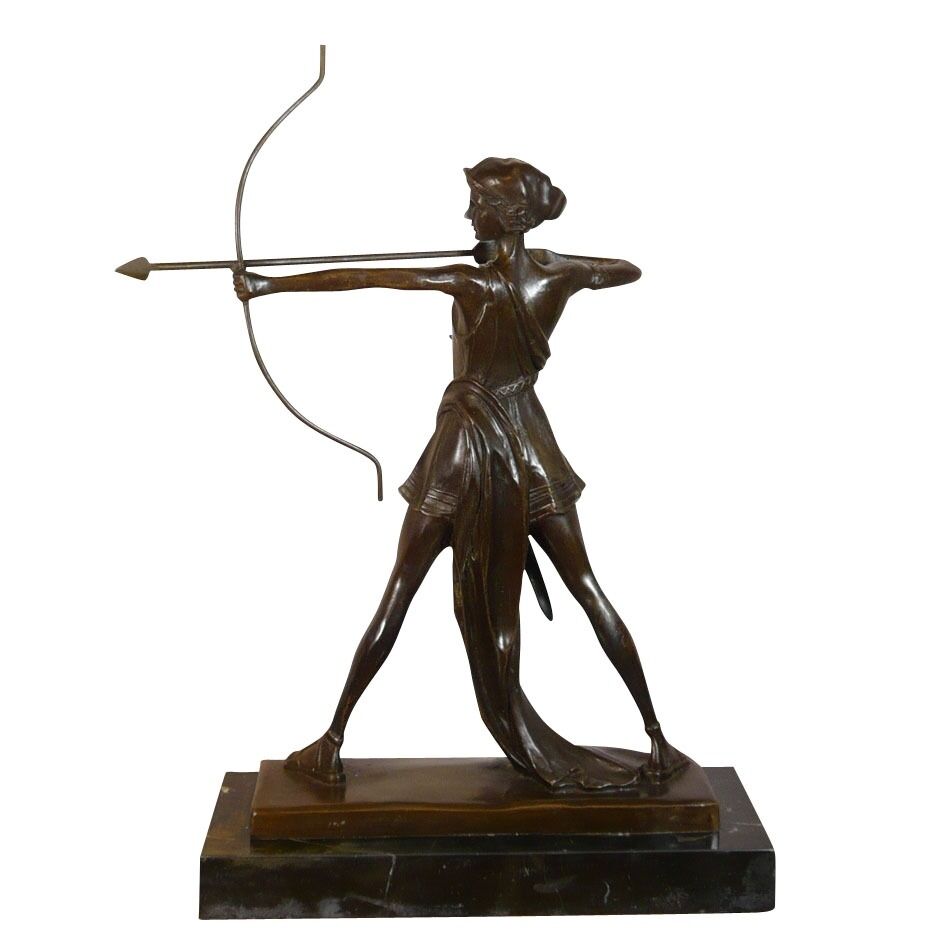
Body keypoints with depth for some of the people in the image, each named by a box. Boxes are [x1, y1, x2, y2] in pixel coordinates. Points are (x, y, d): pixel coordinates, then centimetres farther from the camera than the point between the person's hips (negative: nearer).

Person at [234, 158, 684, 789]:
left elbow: (359, 278, -20)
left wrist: (271, 284, -15)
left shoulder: (474, 282, -17)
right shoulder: (561, 273, -4)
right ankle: (656, 736, 7)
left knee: (399, 595, 2)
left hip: (467, 445, -4)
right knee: (588, 589, 7)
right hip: (531, 442, 4)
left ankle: (334, 741, 7)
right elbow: (629, 271, 18)